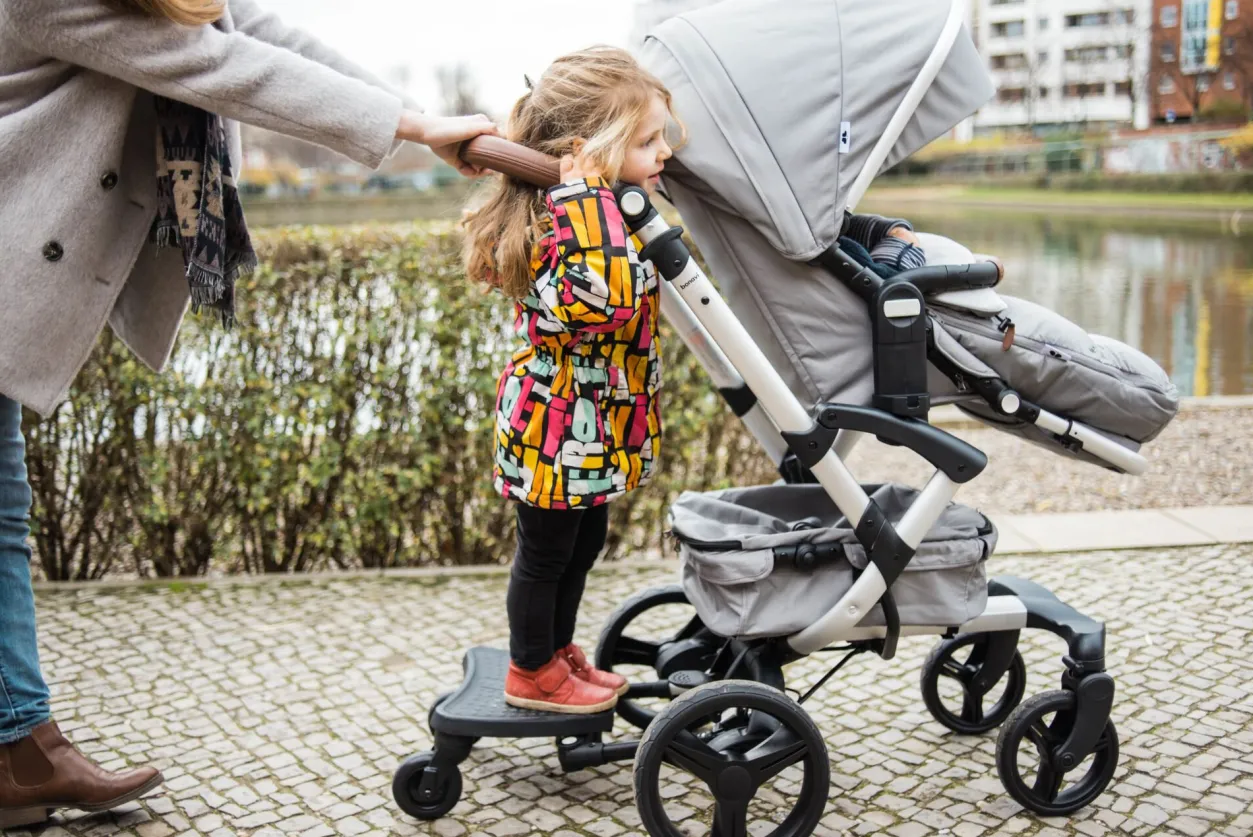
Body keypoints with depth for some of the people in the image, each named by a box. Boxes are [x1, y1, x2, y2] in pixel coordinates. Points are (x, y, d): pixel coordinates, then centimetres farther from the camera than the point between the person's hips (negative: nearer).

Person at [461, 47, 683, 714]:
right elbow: (608, 300, -45)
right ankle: (532, 675, 27)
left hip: (592, 422, 10)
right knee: (546, 551, 8)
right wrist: (592, 191, -40)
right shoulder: (573, 213, -27)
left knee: (584, 541, 23)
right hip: (560, 423, -10)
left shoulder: (601, 204, 4)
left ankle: (559, 653, 42)